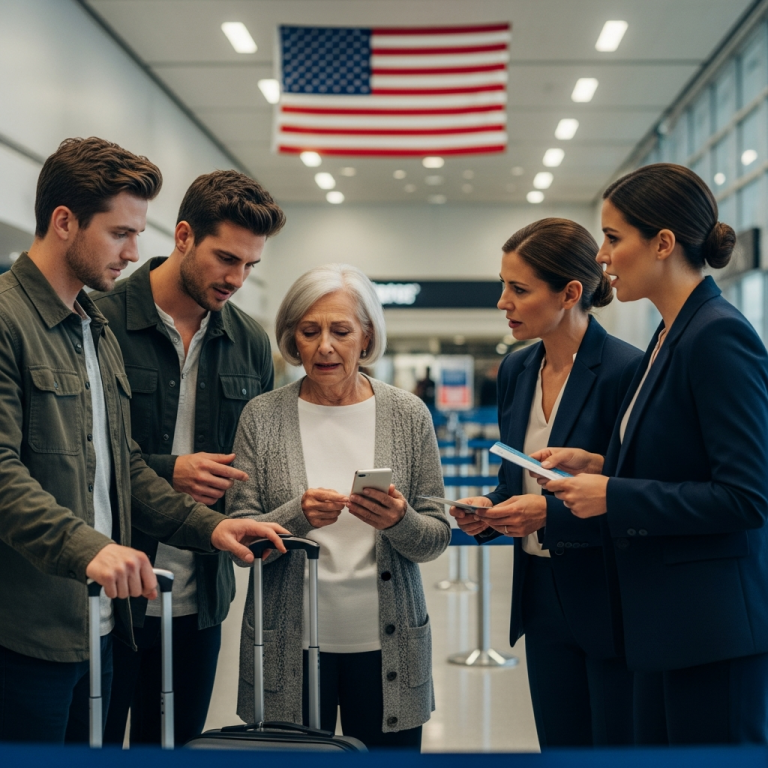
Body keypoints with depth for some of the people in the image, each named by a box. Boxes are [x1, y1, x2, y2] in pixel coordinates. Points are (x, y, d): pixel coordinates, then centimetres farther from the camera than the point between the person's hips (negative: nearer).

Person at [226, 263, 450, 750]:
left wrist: (400, 521, -18)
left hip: (387, 644, 1)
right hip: (288, 648, -1)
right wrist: (298, 515, -21)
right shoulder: (262, 417, -1)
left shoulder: (409, 416, 1)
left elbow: (436, 539, 4)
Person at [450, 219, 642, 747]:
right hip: (543, 599, 7)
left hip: (611, 601, -7)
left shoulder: (626, 370, -16)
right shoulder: (516, 371, 8)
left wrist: (550, 513, -25)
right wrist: (490, 508, -3)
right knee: (559, 746, 14)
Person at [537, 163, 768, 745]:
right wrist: (601, 466, 6)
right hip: (667, 619, 10)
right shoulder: (672, 336, 12)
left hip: (713, 625, -10)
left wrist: (613, 495, -17)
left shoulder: (720, 337, -17)